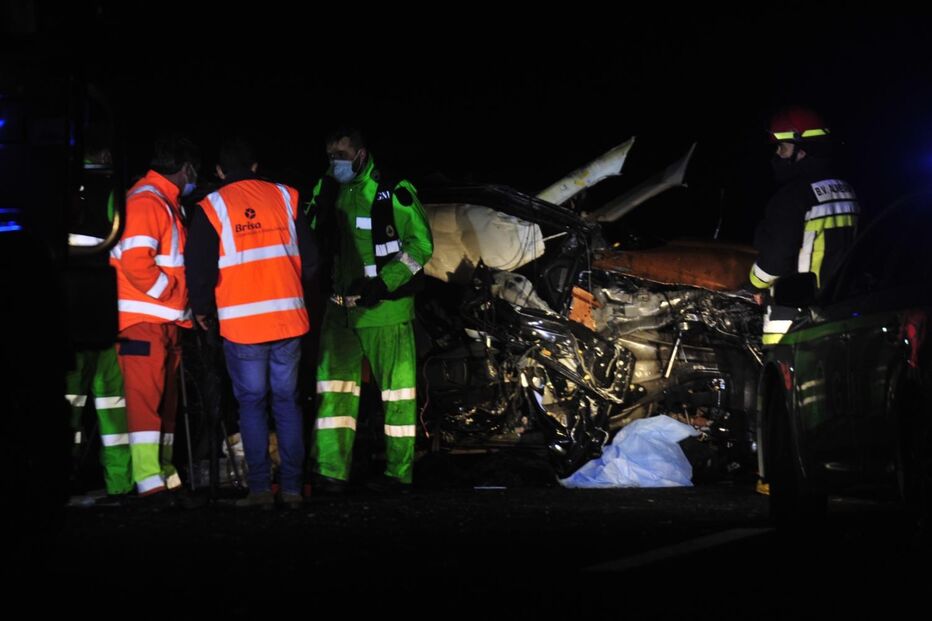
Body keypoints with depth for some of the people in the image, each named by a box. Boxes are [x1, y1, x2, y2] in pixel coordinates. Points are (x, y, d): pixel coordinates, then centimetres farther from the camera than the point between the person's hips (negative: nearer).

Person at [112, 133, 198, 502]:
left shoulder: (167, 202, 20)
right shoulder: (146, 201, -12)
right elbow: (135, 261, -23)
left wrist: (181, 303, 14)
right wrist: (170, 291, -14)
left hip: (167, 319, 10)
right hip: (143, 318, -10)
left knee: (166, 398, 12)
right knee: (145, 397, -12)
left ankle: (164, 471, 18)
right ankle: (149, 481, -16)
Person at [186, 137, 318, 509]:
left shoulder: (212, 208, -2)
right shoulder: (285, 198, 6)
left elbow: (199, 268, -4)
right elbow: (310, 257, 7)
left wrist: (202, 310, 12)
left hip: (241, 324, -2)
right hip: (289, 320, 2)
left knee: (251, 403, 5)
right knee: (287, 401, 10)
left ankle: (260, 488, 0)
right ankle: (292, 487, 8)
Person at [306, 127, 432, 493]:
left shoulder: (393, 193, -10)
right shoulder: (328, 191, 9)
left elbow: (421, 244, -10)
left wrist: (384, 283, -18)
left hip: (385, 308, -6)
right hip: (341, 307, 6)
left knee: (396, 387, 1)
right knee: (334, 386, 2)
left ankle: (399, 473, 8)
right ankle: (331, 471, 4)